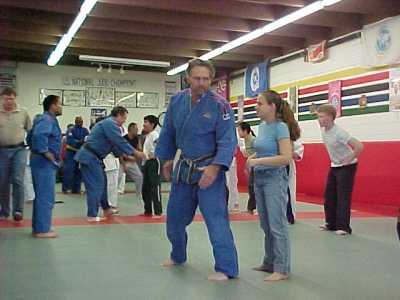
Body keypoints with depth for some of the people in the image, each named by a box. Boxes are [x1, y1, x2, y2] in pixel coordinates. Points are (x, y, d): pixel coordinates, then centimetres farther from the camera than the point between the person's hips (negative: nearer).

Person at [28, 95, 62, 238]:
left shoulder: (46, 119, 16)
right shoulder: (47, 120, -15)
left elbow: (30, 137, 25)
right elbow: (39, 136, -34)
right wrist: (47, 153, -24)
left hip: (41, 161, 11)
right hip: (45, 163, -11)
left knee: (41, 196, 16)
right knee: (46, 197, -6)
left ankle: (38, 227, 23)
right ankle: (42, 230, -1)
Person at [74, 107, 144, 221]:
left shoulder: (108, 123, 18)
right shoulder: (110, 124, -14)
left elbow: (114, 144, 21)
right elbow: (120, 142, -19)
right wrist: (135, 152, -12)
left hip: (92, 157, 11)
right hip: (90, 157, -11)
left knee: (102, 182, 20)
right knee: (95, 185, -7)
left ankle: (106, 209, 33)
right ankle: (92, 215, -2)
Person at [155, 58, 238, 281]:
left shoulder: (219, 105, -15)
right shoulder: (177, 101, 0)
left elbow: (227, 141, -18)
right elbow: (168, 133, 12)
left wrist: (214, 168, -28)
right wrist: (167, 160, 13)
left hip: (209, 168, -6)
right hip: (184, 168, 6)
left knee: (216, 218, -10)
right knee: (175, 217, 18)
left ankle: (227, 268, 0)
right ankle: (178, 256, 41)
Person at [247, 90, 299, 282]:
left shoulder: (280, 127, -14)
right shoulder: (262, 126, 9)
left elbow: (286, 158, -22)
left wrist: (258, 161, -23)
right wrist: (252, 158, 4)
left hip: (275, 179, -8)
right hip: (259, 179, 8)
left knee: (277, 225, -3)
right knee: (266, 225, 15)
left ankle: (282, 269, 5)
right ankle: (269, 263, 27)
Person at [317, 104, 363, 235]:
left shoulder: (339, 132, -26)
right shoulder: (323, 130, -2)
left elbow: (359, 146, -31)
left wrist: (349, 160, -22)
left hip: (347, 166, -8)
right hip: (334, 166, 8)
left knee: (343, 197, -8)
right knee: (329, 196, 9)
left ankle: (343, 227, -1)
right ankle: (331, 223, 20)